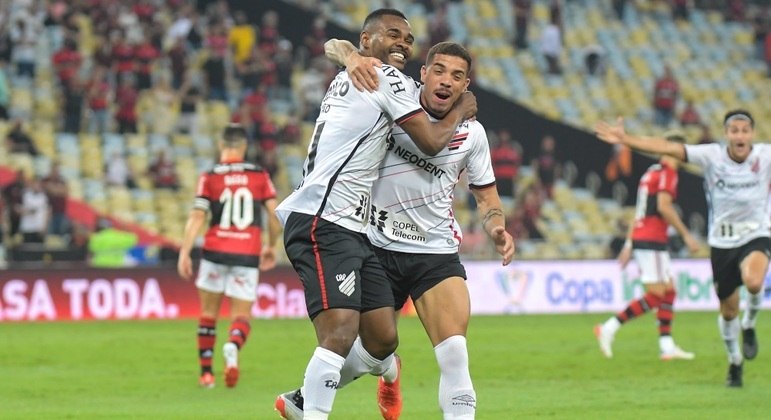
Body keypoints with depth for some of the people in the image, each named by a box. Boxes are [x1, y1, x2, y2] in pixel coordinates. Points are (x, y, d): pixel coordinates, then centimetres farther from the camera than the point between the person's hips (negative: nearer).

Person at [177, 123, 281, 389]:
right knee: (241, 317, 2)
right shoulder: (260, 176, 5)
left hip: (215, 251, 0)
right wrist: (271, 246, 18)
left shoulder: (210, 177, 0)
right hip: (248, 255, 0)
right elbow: (275, 215, 3)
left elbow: (197, 217, -8)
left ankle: (206, 372, 16)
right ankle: (233, 347, -31)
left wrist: (184, 253, -9)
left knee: (208, 314, 15)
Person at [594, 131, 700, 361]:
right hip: (652, 240, -10)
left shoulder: (651, 172, 20)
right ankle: (609, 328, -13)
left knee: (669, 291, 10)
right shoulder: (667, 172, -9)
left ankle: (667, 346, 8)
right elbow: (663, 206, -20)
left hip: (639, 237, 10)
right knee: (656, 295, -9)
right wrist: (686, 235, -16)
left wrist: (628, 244, 22)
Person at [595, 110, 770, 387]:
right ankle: (735, 362, 35)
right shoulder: (712, 155, -11)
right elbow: (667, 148, -16)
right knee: (728, 310, 9)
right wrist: (625, 140, -23)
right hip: (722, 241, 1)